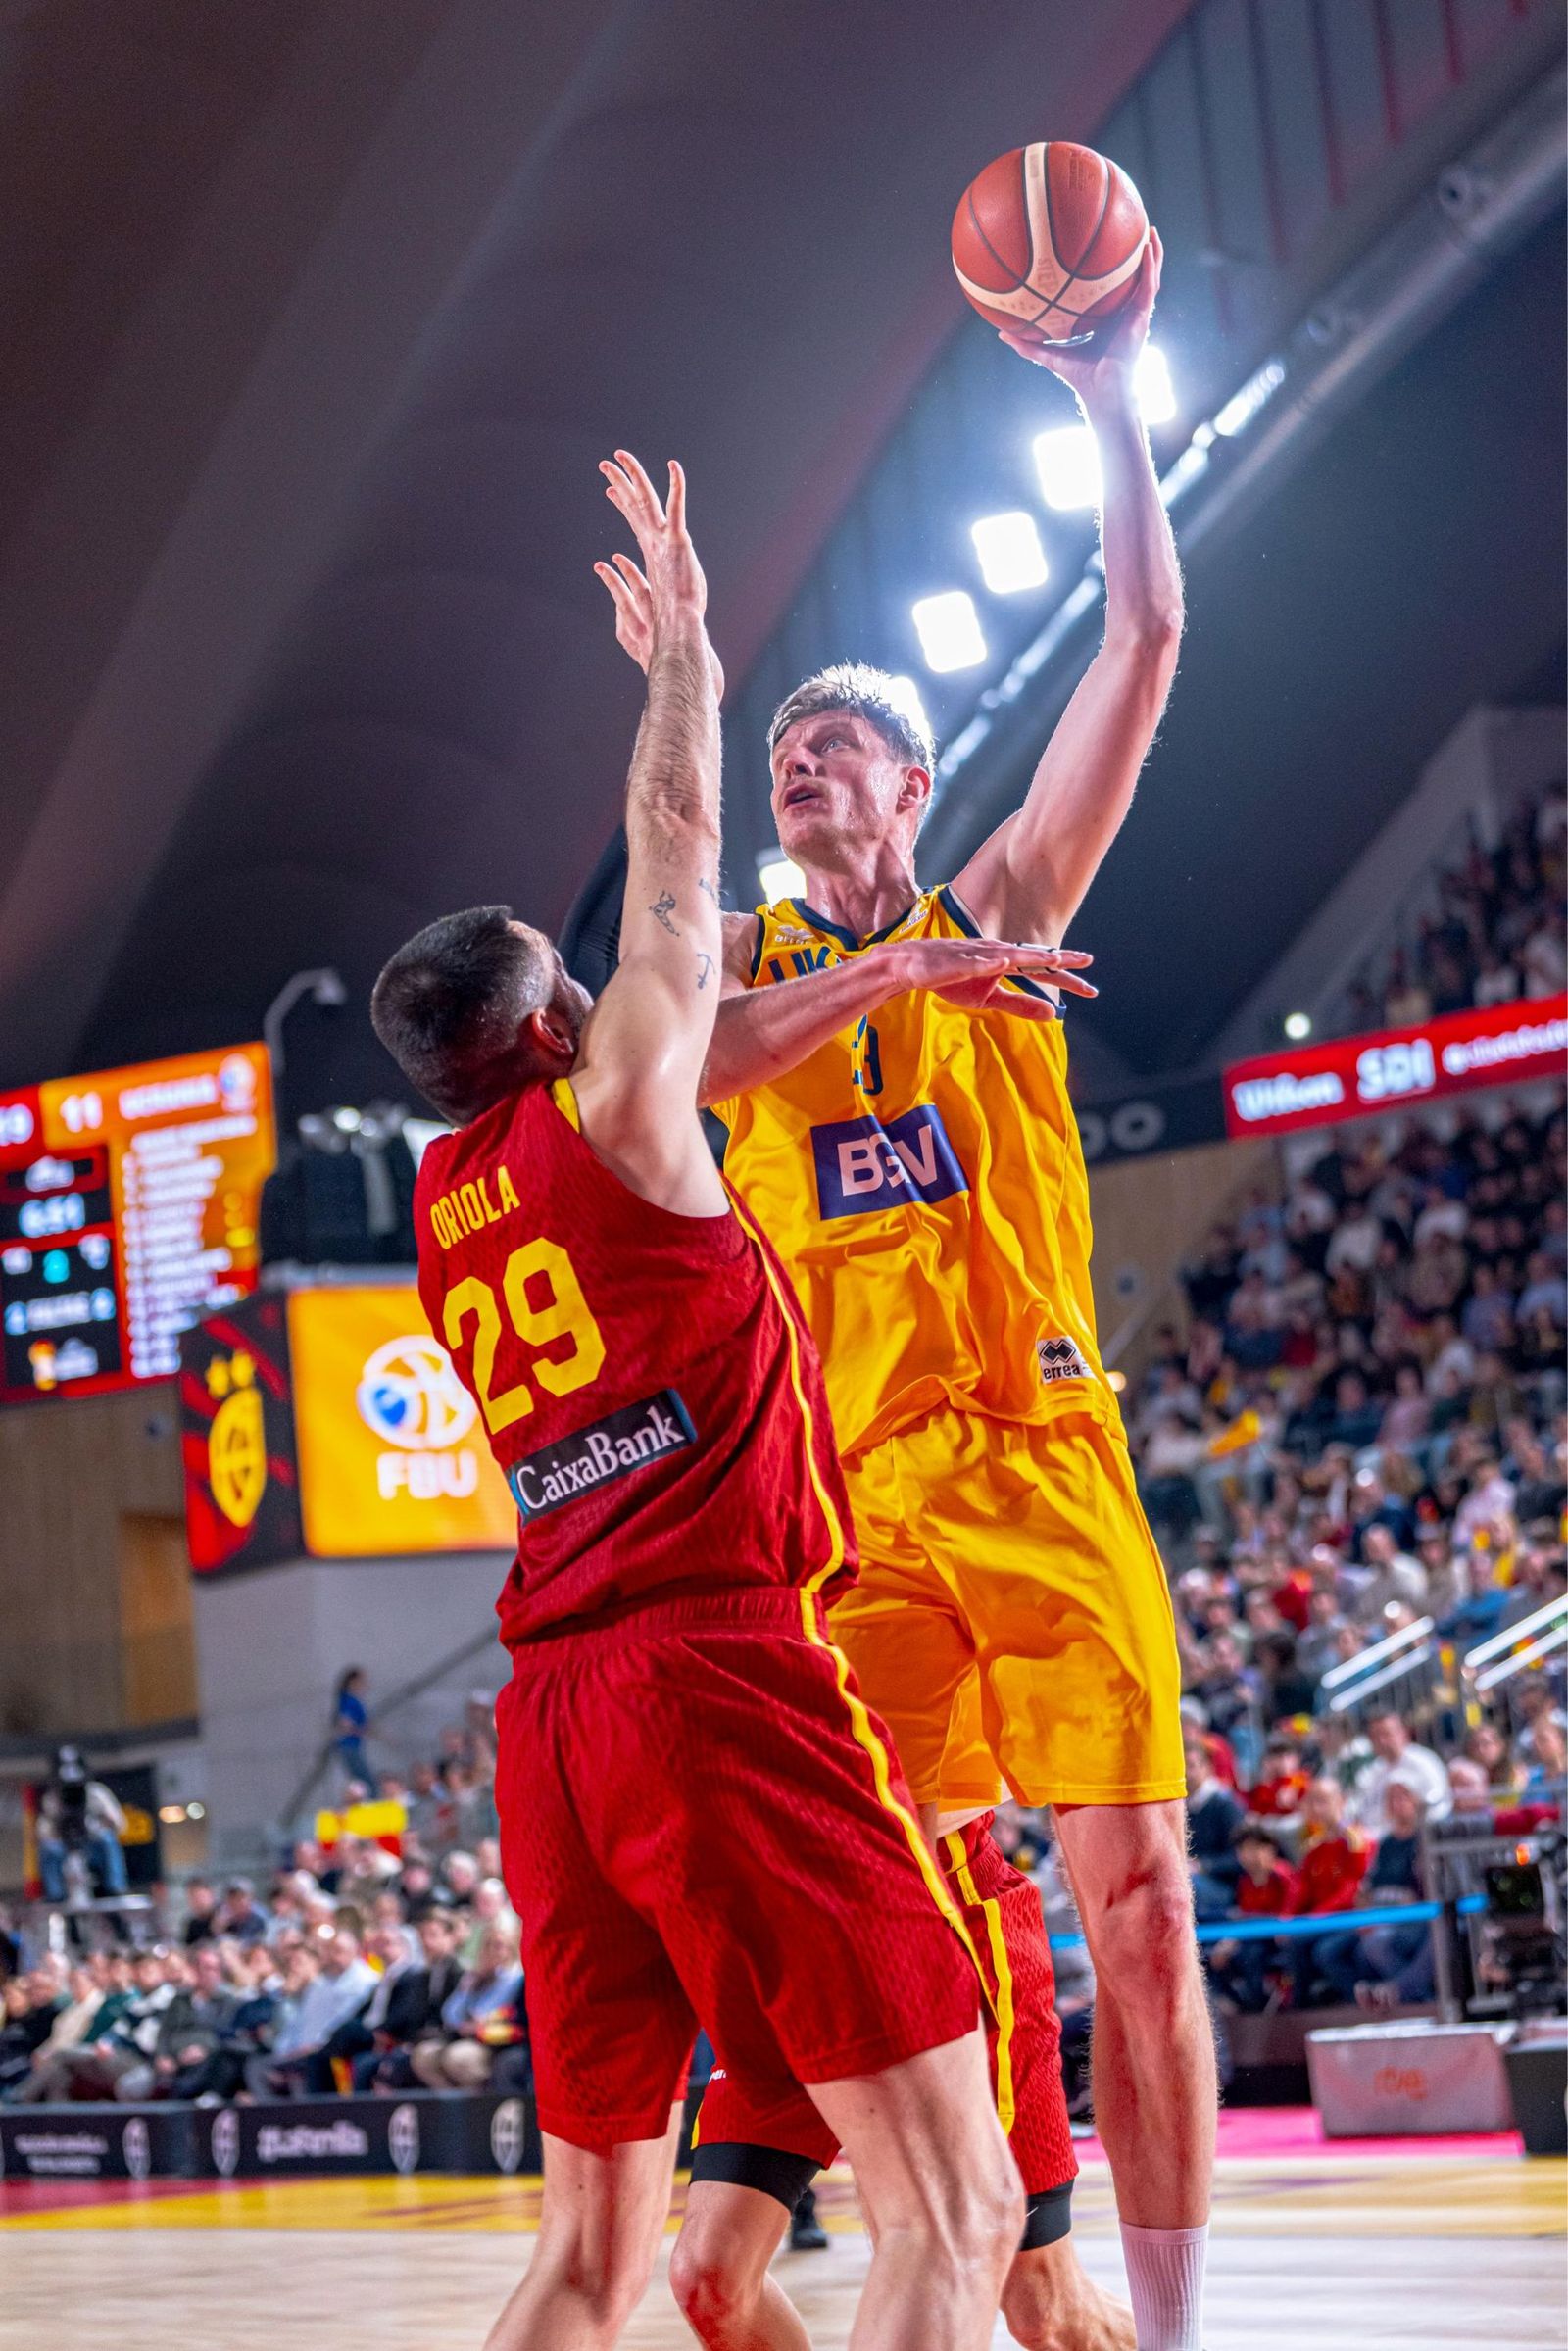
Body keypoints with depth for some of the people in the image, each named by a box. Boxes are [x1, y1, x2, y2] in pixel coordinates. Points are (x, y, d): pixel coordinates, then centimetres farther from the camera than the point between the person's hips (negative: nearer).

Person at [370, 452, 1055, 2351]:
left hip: (550, 1704, 8)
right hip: (721, 1662, -8)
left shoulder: (441, 1195, 20)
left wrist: (888, 974, 36)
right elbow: (673, 844, 13)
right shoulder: (606, 1112, 2)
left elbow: (699, 1053, 33)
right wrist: (680, 623, 27)